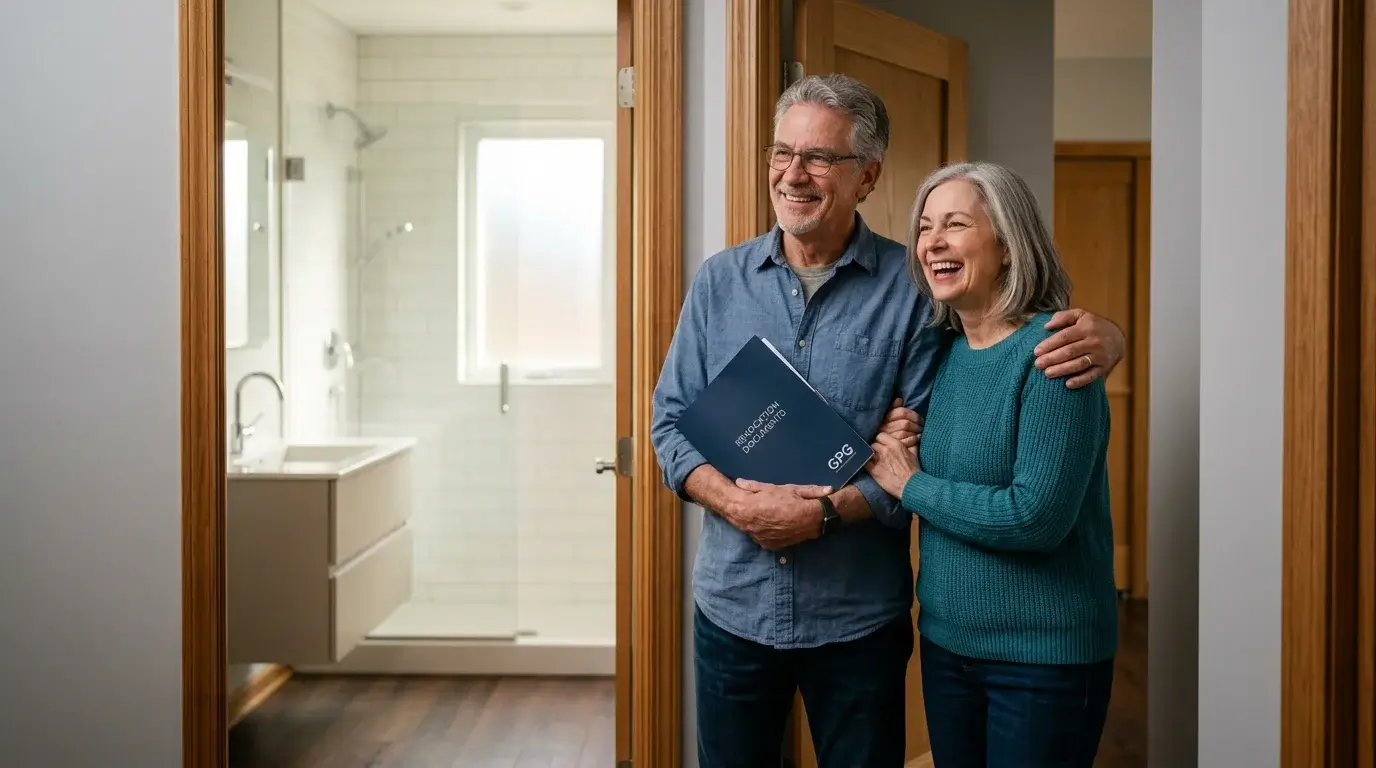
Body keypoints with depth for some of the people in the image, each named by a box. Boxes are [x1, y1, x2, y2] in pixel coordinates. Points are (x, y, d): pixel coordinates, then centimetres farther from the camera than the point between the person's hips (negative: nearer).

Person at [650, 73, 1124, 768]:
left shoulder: (913, 287, -6)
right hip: (732, 605, 2)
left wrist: (827, 510, -23)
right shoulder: (720, 281, 2)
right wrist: (737, 502, -15)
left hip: (860, 618, -2)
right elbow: (672, 419, 2)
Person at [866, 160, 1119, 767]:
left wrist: (910, 485, -14)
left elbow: (1036, 517, -25)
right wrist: (897, 441, -5)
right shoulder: (945, 352, 4)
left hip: (1043, 654, -7)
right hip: (946, 639, 7)